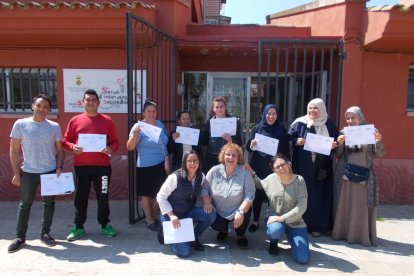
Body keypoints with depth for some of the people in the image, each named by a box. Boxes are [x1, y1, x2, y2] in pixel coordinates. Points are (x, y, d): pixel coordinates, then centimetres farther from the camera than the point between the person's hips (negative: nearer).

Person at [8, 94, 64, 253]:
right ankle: (20, 237, 23)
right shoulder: (20, 124, -3)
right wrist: (16, 173, -4)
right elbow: (14, 150, -1)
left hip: (50, 172, 1)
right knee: (25, 205, 9)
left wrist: (59, 167, -7)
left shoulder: (54, 126, 0)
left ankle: (45, 234, 24)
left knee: (49, 203, 10)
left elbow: (59, 150, 6)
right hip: (28, 172, -1)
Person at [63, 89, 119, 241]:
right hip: (81, 166, 1)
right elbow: (65, 140, 9)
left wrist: (111, 149, -16)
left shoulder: (107, 120, 3)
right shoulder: (75, 120, 4)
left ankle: (105, 225, 25)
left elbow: (115, 141, 6)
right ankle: (79, 227, 25)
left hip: (102, 166, -1)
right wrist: (72, 147, -12)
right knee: (80, 197, 10)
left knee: (103, 196, 8)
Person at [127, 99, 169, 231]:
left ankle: (155, 217, 30)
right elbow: (130, 147, -17)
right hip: (145, 166, -5)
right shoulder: (139, 126, -11)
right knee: (147, 194, 7)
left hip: (161, 165, 5)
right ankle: (149, 220, 23)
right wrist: (135, 134, -34)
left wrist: (167, 163, 10)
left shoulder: (160, 124, 7)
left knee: (158, 193, 10)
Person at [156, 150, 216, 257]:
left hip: (188, 213, 5)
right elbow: (160, 197, -15)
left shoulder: (201, 177, -6)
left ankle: (194, 237, 4)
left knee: (211, 214, -22)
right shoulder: (175, 177, -21)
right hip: (172, 215, -5)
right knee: (184, 251, -14)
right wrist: (171, 215, -22)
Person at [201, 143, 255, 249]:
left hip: (238, 211, -1)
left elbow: (249, 194, -18)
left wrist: (241, 212, -28)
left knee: (244, 218, -29)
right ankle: (223, 230, 21)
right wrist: (207, 202, -17)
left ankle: (240, 235, 12)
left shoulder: (244, 173, -14)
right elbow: (204, 188, -2)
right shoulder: (214, 171, -9)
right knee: (213, 223, -22)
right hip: (218, 211, 2)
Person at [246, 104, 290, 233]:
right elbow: (248, 147, 2)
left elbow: (286, 149, 4)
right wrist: (251, 145, -20)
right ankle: (255, 221, 16)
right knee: (258, 193, 4)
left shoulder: (281, 129, 3)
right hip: (259, 166, 0)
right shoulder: (257, 128, 1)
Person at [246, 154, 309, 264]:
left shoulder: (299, 180, -13)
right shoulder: (271, 179, -6)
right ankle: (274, 242, 3)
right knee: (275, 231, -37)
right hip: (274, 217, 1)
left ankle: (292, 239, 23)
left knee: (303, 259, -11)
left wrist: (282, 218, -22)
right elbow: (259, 185, 17)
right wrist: (252, 173, 1)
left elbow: (302, 207, -18)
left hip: (295, 221, -1)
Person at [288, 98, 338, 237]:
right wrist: (297, 141, -18)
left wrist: (334, 145, -9)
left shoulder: (330, 125, 6)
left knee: (320, 195, 6)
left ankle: (318, 226, 18)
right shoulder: (299, 123, 0)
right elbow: (288, 140, 1)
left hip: (322, 167, 2)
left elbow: (336, 142, 13)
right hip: (303, 166, -1)